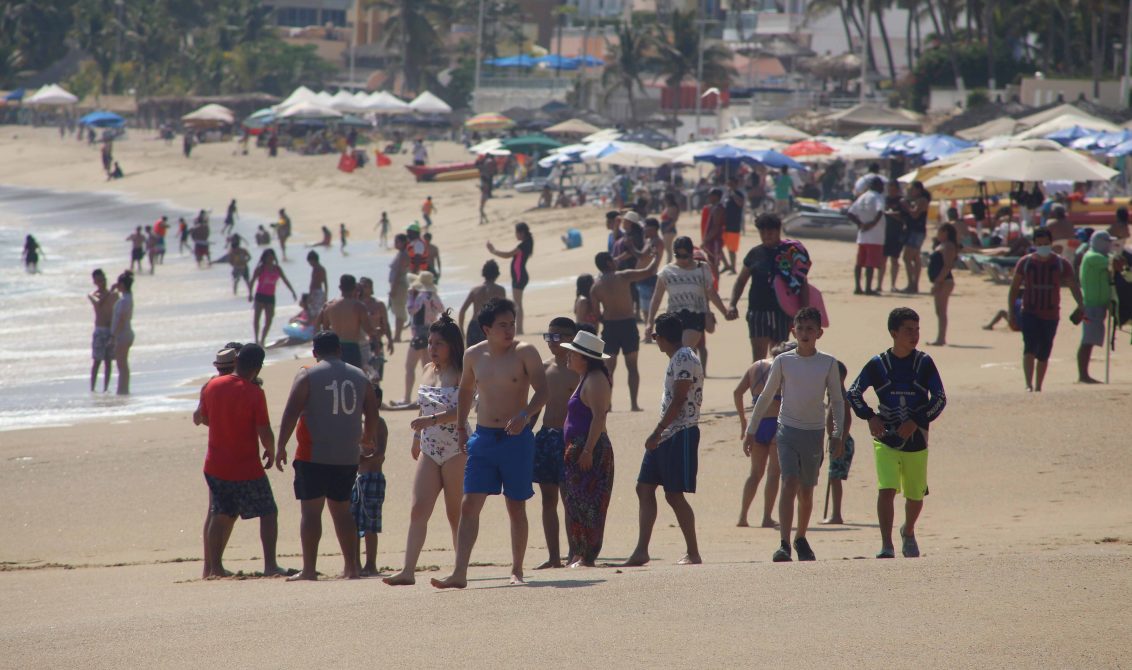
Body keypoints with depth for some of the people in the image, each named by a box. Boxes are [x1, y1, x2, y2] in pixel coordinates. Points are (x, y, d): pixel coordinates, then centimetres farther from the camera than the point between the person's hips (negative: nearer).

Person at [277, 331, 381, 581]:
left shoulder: (308, 376, -3)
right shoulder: (359, 376, 10)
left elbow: (291, 412, -10)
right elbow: (372, 412, 15)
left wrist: (281, 446, -5)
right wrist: (369, 441, 32)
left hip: (314, 456, -4)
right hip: (347, 457, 4)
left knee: (311, 511, -2)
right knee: (341, 510, 14)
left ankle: (309, 569, -7)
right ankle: (351, 567, 11)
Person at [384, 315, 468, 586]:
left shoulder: (460, 375, -10)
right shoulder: (428, 370, 12)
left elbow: (461, 411, -22)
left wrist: (430, 420, -32)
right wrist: (417, 437, 28)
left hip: (456, 450, -6)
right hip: (429, 450, 6)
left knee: (456, 513, 1)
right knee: (418, 510, -5)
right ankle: (408, 571, -11)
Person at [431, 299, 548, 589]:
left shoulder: (524, 352, -6)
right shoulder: (474, 356, 6)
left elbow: (542, 390, -12)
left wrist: (525, 415, -29)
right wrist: (461, 427, 19)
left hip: (517, 438, -3)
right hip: (483, 438, 3)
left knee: (516, 507, 6)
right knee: (469, 505, -7)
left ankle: (517, 570, 19)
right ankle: (459, 573, -11)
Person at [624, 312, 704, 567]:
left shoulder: (685, 360, -15)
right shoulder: (677, 358, 17)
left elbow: (678, 401, -20)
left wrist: (657, 432, -20)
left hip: (681, 434, -10)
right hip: (666, 435, 10)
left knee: (674, 494, -7)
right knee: (644, 488, 8)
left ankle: (693, 553, -1)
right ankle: (641, 550, 8)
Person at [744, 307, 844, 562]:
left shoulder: (828, 364, 0)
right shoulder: (783, 361, -1)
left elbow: (837, 400, 8)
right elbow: (765, 397, 8)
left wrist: (838, 434, 1)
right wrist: (751, 431, 9)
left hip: (815, 433, 1)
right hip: (788, 431, -1)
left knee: (806, 492, 10)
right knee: (789, 484, -16)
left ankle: (801, 538, 30)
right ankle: (784, 544, -23)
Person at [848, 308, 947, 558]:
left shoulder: (924, 363, -2)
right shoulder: (878, 364, -2)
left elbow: (940, 398, -3)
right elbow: (854, 392, 5)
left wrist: (917, 422, -15)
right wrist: (870, 416, -11)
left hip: (916, 440, 1)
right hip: (886, 439, -1)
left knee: (915, 496, 13)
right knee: (886, 489, -19)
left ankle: (908, 532, 42)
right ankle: (886, 545, -18)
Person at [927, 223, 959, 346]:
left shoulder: (948, 246, -12)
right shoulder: (941, 246, 19)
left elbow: (947, 266, -21)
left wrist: (938, 282, -24)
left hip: (943, 282, -11)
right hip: (939, 282, 11)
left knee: (941, 311, -11)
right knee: (940, 312, 13)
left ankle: (940, 339, -13)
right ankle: (941, 338, 17)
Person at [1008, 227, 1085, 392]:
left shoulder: (1061, 264, 1)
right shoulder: (1025, 262, 1)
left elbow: (1074, 286, -2)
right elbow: (1014, 289, 5)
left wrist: (1081, 306, -19)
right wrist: (1011, 314, -1)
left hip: (1051, 315, 1)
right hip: (1030, 314, -1)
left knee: (1044, 354, 7)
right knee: (1030, 349, -19)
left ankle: (1038, 387, 21)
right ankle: (1029, 385, -27)